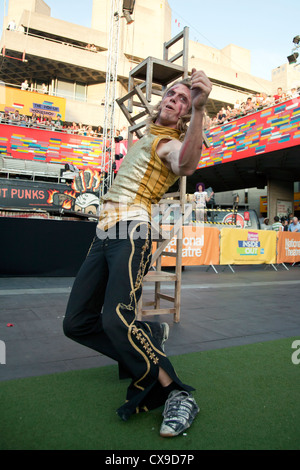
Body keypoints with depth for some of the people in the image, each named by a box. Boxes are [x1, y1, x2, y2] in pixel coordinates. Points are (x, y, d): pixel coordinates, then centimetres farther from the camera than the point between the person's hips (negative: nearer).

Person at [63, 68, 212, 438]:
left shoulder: (170, 143, -1)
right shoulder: (146, 135, 24)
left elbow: (186, 164, -27)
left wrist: (199, 109, -37)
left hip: (131, 231, -8)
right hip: (104, 234, 8)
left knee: (116, 320, -29)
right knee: (76, 323, 5)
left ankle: (177, 395, -13)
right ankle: (150, 337, 23)